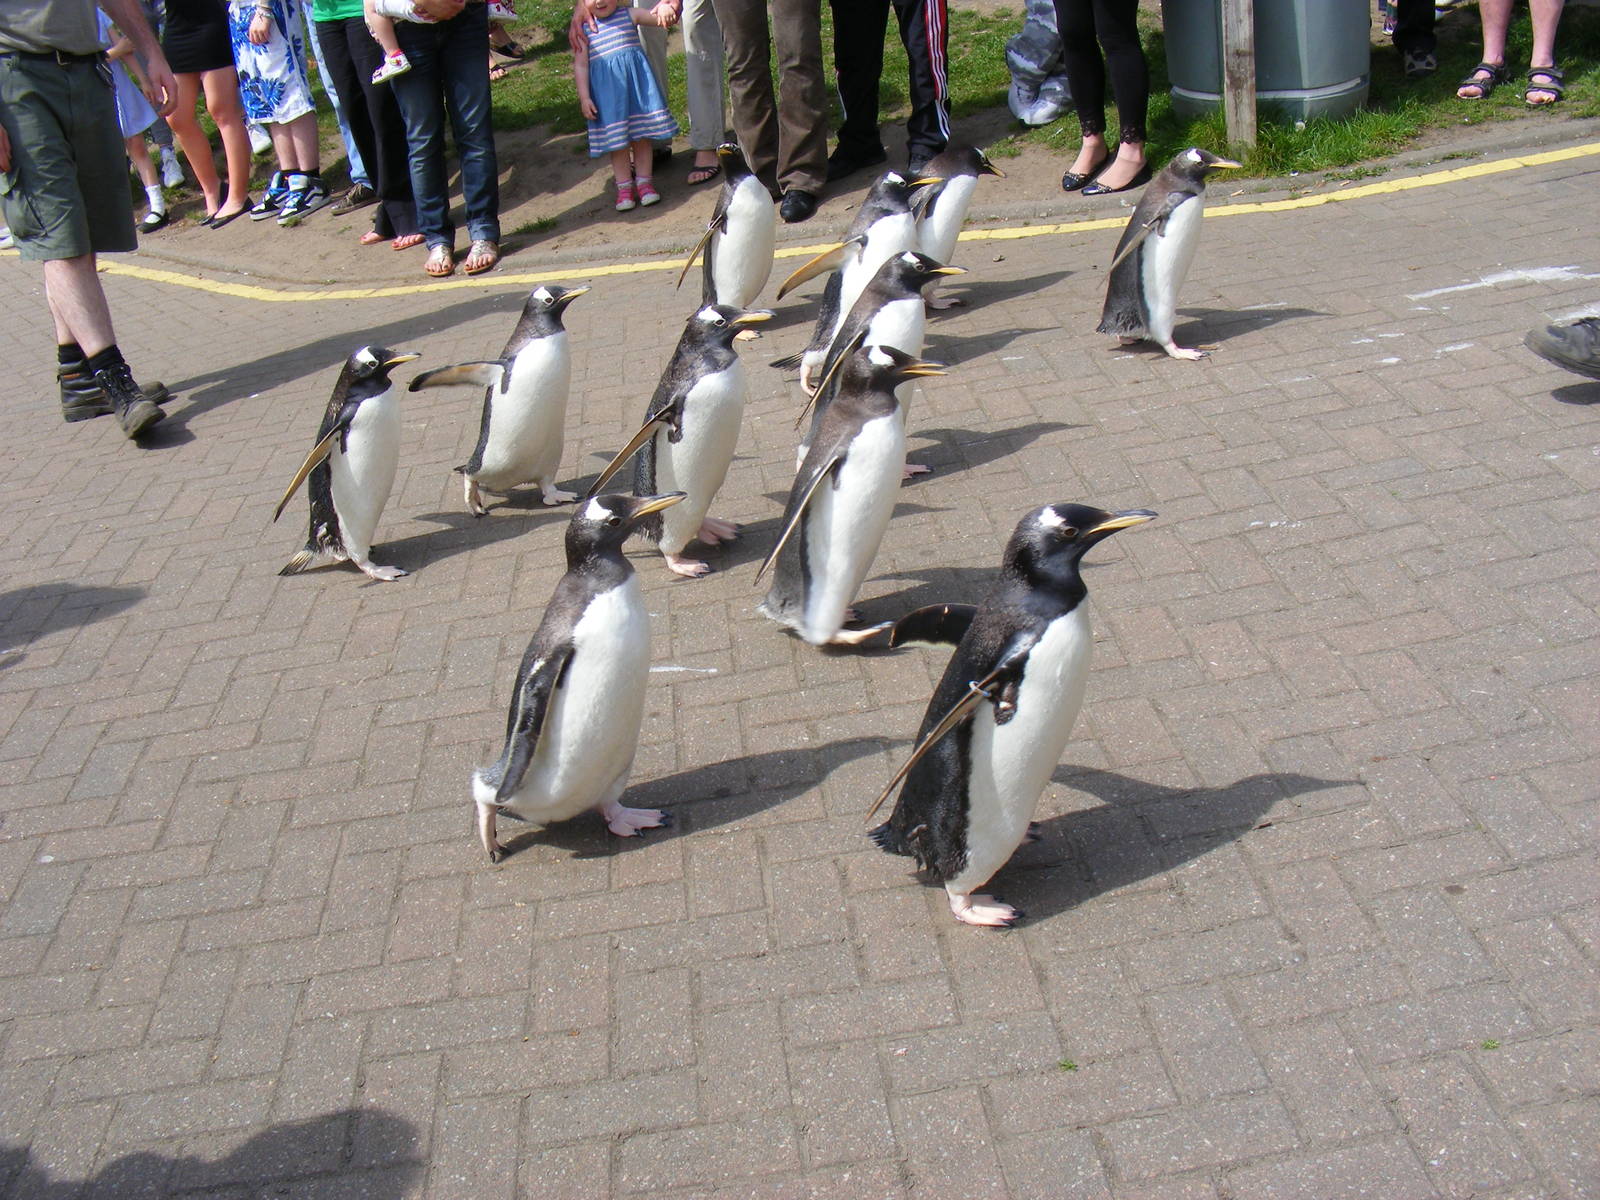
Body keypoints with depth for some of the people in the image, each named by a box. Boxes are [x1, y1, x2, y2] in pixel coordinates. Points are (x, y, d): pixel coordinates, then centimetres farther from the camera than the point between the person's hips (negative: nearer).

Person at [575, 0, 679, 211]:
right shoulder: (583, 29, 2)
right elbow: (580, 64, 2)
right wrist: (584, 97, -5)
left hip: (636, 81, 1)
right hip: (606, 88, -1)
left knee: (642, 135, 5)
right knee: (616, 140, 3)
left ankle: (644, 180, 15)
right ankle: (624, 186, 11)